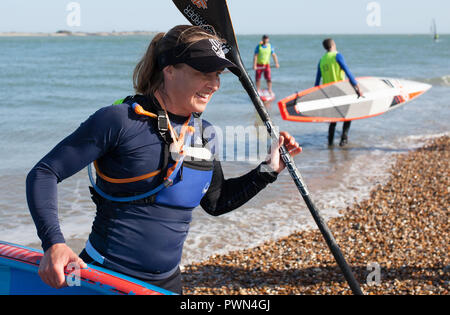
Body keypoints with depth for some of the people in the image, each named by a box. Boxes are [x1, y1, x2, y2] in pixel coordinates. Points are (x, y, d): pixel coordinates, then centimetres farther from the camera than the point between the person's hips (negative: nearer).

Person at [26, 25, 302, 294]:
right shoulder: (121, 120, -15)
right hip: (104, 279, -5)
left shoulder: (205, 135, 4)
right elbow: (44, 173, -14)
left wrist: (268, 170, 7)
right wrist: (53, 243, -27)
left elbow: (216, 202, 18)